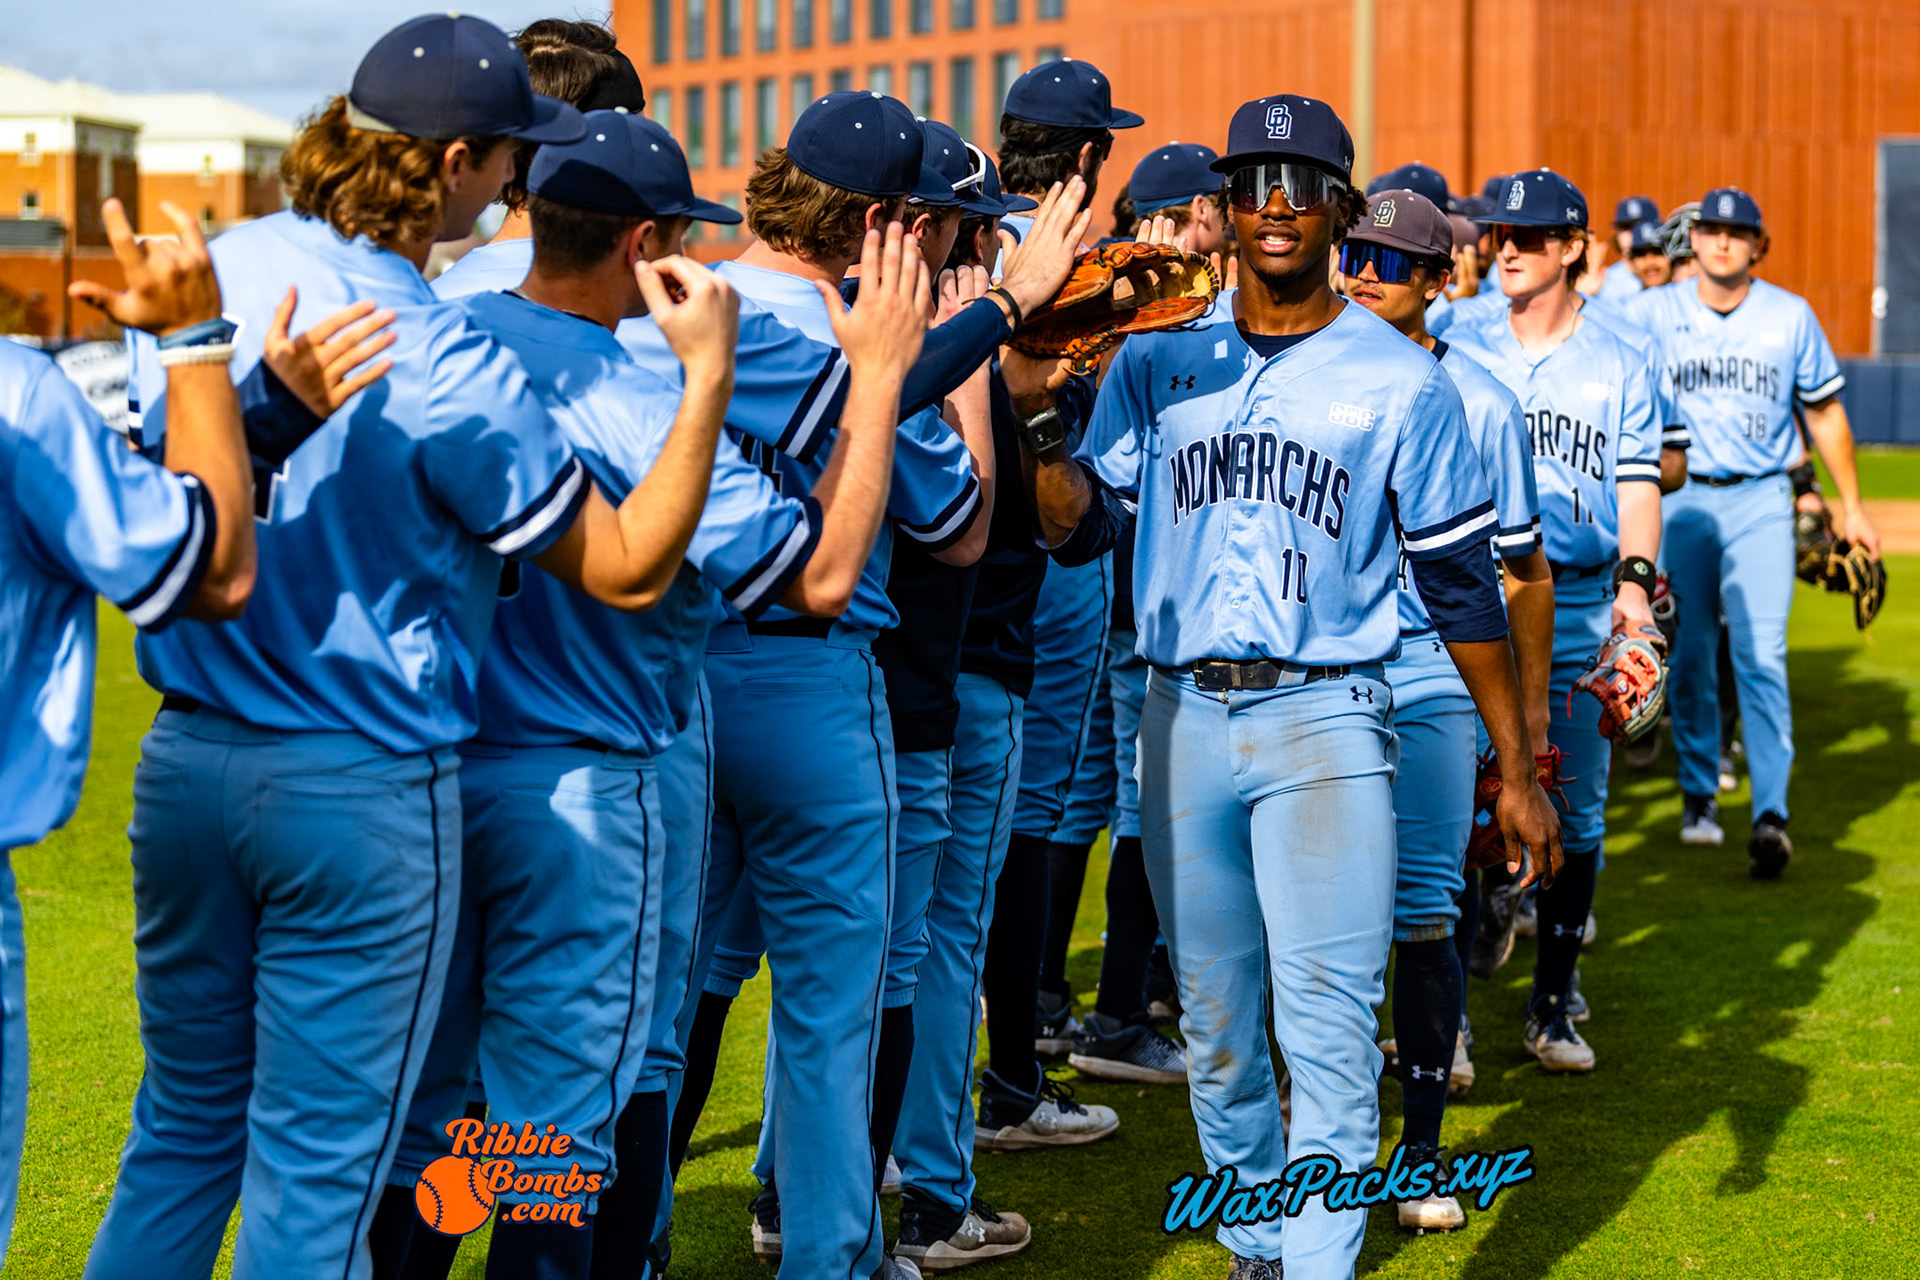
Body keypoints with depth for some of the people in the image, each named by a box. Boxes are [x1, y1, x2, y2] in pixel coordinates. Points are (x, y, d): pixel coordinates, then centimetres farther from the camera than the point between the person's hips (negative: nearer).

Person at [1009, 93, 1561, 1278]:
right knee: (1217, 1023, 12)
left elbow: (1464, 584, 4)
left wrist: (1517, 770, 3)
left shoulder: (1402, 381, 2)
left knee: (1327, 1025, -11)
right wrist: (1041, 414, -14)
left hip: (1325, 722, -3)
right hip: (1183, 720, 3)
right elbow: (1080, 530, 3)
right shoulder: (1157, 358, 9)